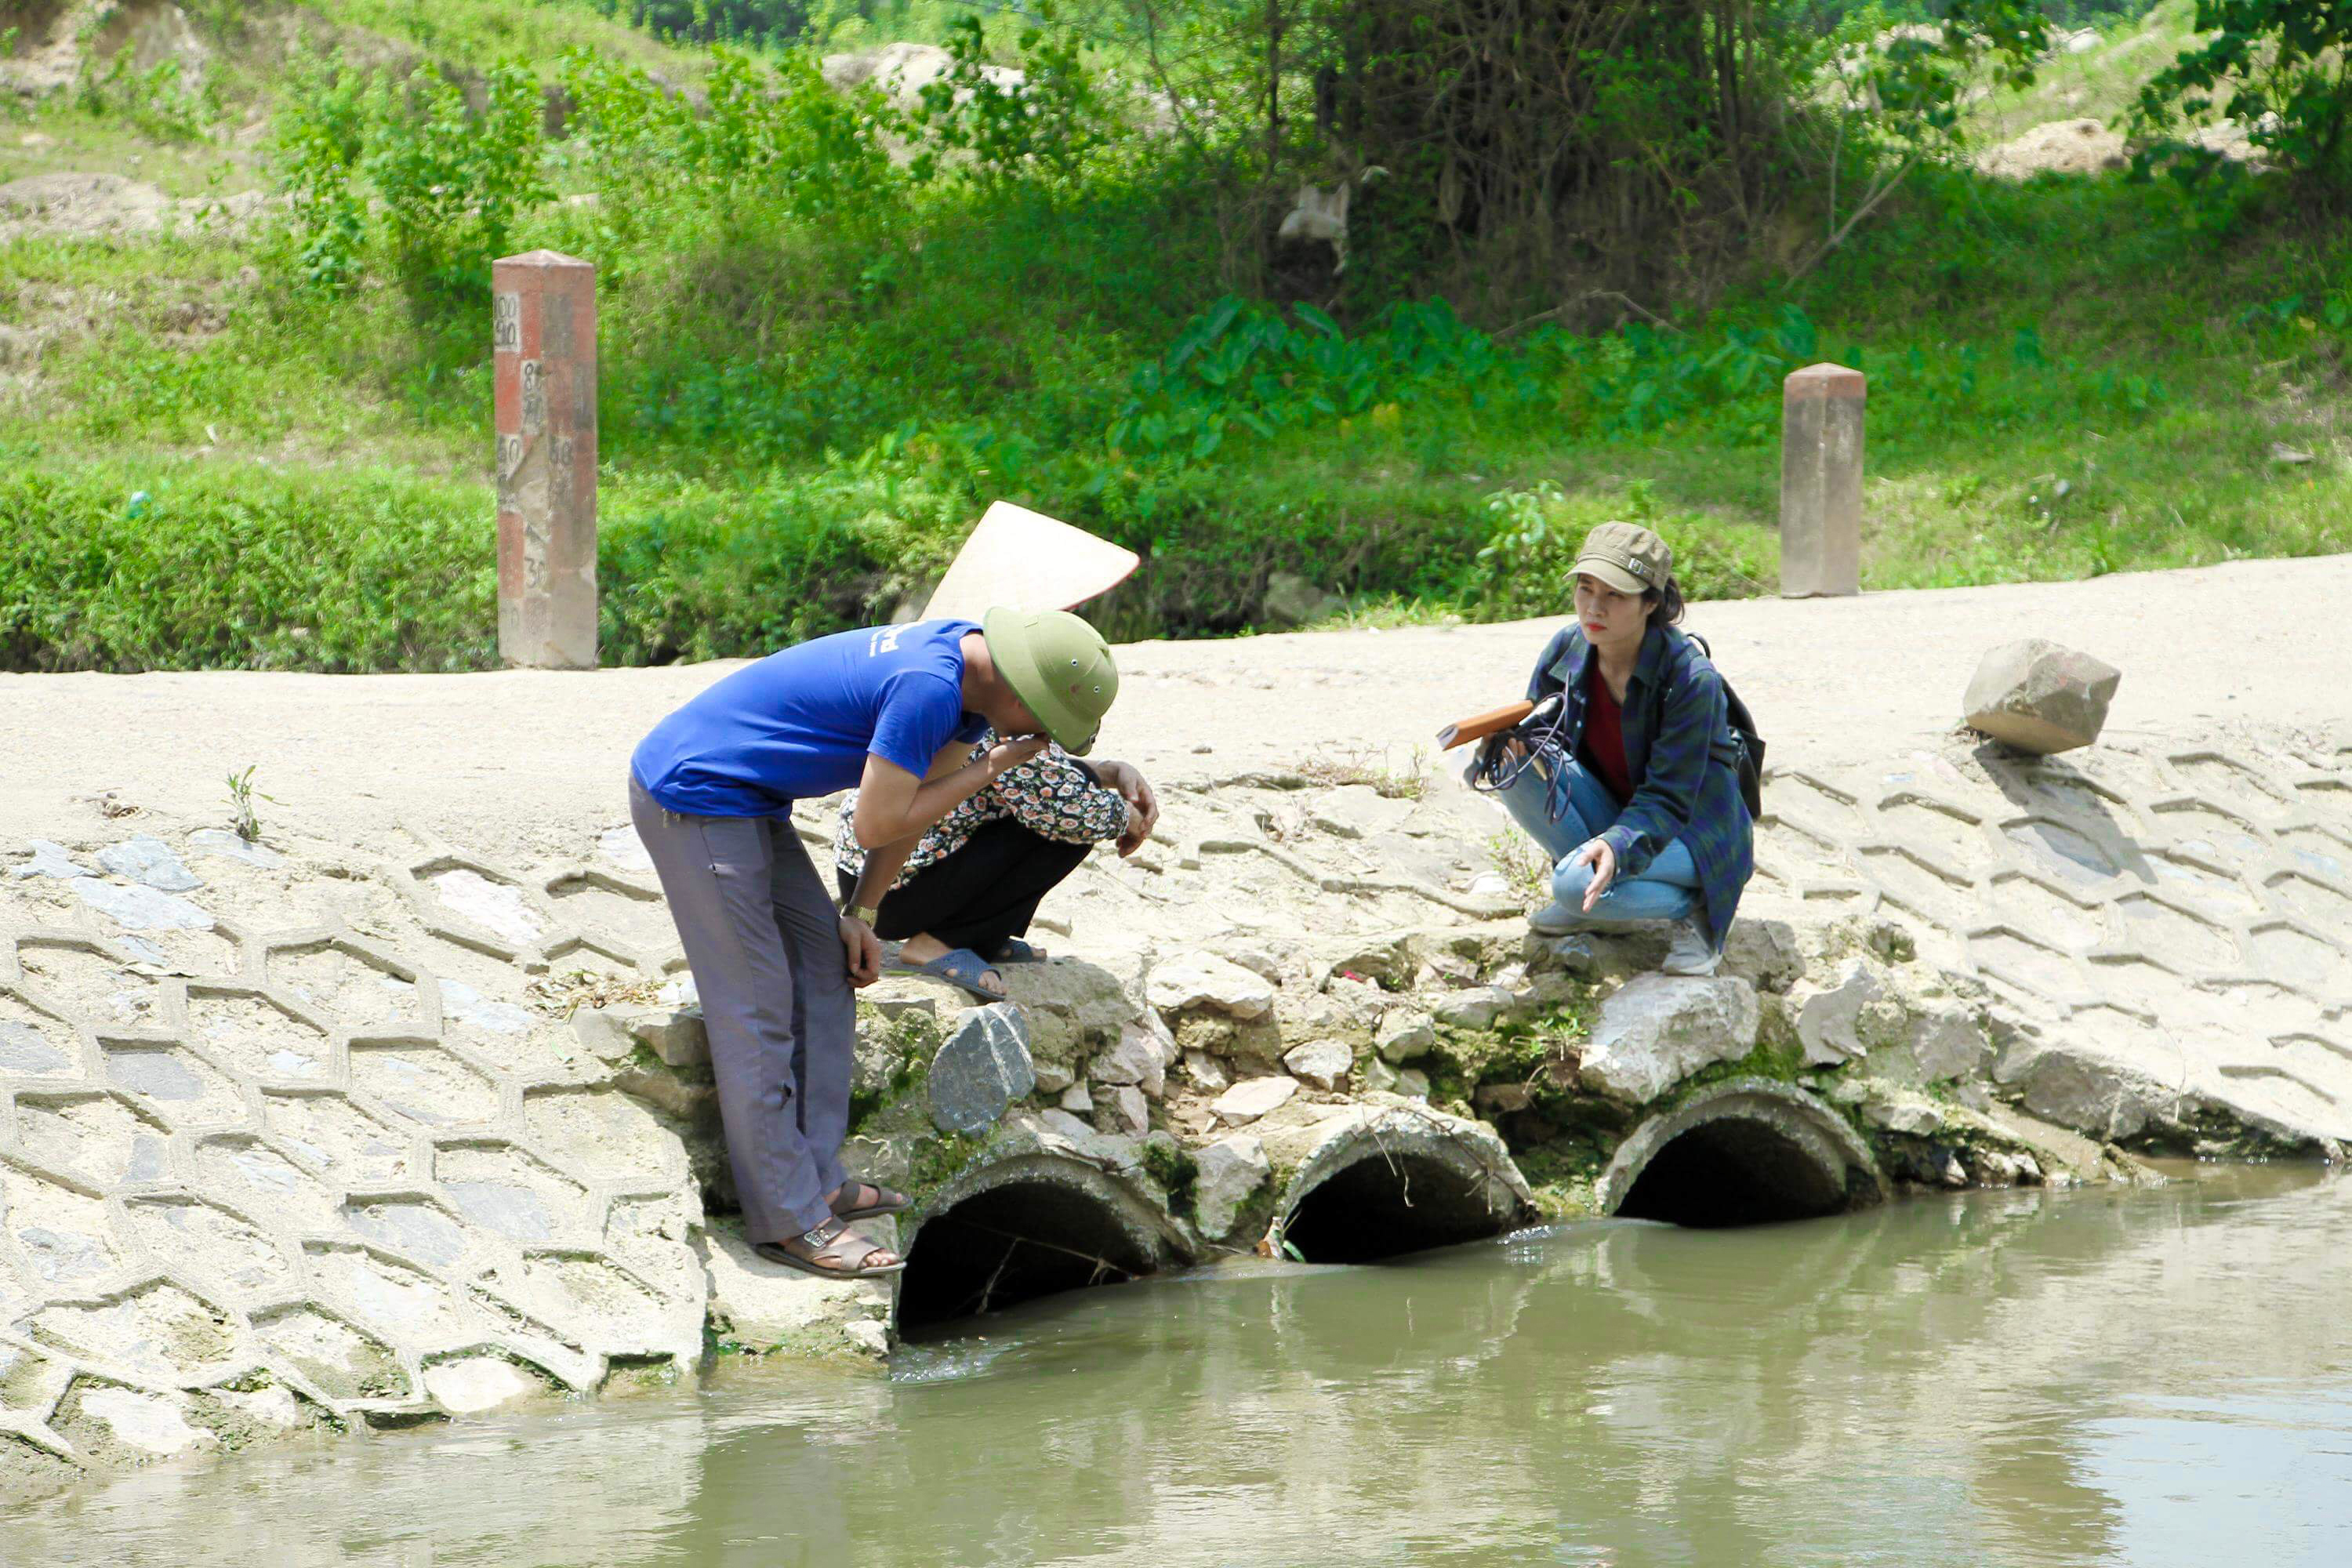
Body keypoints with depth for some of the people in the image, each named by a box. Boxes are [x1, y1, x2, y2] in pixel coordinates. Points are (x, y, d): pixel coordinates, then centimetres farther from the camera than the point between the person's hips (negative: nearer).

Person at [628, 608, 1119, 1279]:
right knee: (755, 1010, -7)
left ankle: (816, 1180, 17)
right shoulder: (927, 688, -28)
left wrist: (863, 913, 14)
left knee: (827, 963, 12)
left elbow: (918, 797, 13)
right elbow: (877, 824, -20)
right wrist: (989, 768, -13)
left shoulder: (965, 662, 3)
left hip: (740, 796, 10)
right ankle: (788, 1220, -2)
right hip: (691, 800, -10)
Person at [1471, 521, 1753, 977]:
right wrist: (1512, 739, -26)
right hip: (1611, 813, 6)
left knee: (1577, 883, -34)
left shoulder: (1691, 679, -25)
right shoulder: (1567, 648, -10)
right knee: (1518, 762, -21)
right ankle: (1592, 905, -5)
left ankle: (1695, 908, -7)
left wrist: (1616, 847, -44)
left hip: (1692, 832, -6)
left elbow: (1668, 801, -25)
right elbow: (1536, 727, 1)